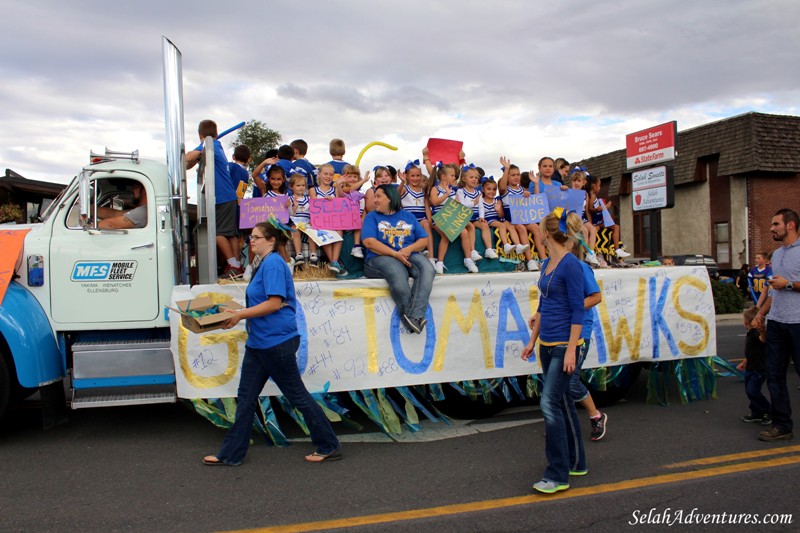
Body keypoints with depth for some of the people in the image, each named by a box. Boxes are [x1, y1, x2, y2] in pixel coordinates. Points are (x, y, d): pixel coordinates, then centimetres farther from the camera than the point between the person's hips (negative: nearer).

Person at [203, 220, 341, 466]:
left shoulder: (273, 263, -15)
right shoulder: (265, 264, 16)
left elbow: (275, 303, -23)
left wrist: (241, 314, -20)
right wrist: (238, 313, 13)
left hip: (277, 341, -10)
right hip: (258, 342, 10)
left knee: (297, 395, 0)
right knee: (245, 397, 12)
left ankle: (329, 447, 13)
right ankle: (231, 454, 20)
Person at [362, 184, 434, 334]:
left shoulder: (408, 216, 22)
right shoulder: (372, 217, 13)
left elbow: (424, 240, 15)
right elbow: (369, 242, -4)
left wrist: (409, 249, -8)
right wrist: (395, 254, -14)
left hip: (410, 256, 3)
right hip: (381, 258, -3)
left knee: (427, 268, -30)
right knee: (397, 272, -37)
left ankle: (414, 316, -43)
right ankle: (415, 318, -34)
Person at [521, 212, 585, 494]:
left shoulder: (571, 265, -15)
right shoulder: (547, 264, 11)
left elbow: (578, 309, -17)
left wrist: (571, 350, -20)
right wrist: (532, 341, 19)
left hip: (563, 344, -9)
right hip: (547, 344, 9)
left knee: (550, 403, -12)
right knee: (562, 402, 15)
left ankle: (558, 475, -4)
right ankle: (575, 462, 27)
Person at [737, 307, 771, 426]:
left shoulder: (757, 333, -20)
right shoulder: (750, 333, 12)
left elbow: (763, 339, -46)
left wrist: (762, 332, -66)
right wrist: (744, 362, 32)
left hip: (760, 368, -10)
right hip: (750, 367, 10)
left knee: (753, 391, -13)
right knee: (749, 391, 15)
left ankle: (769, 412, 4)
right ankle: (756, 413, 28)